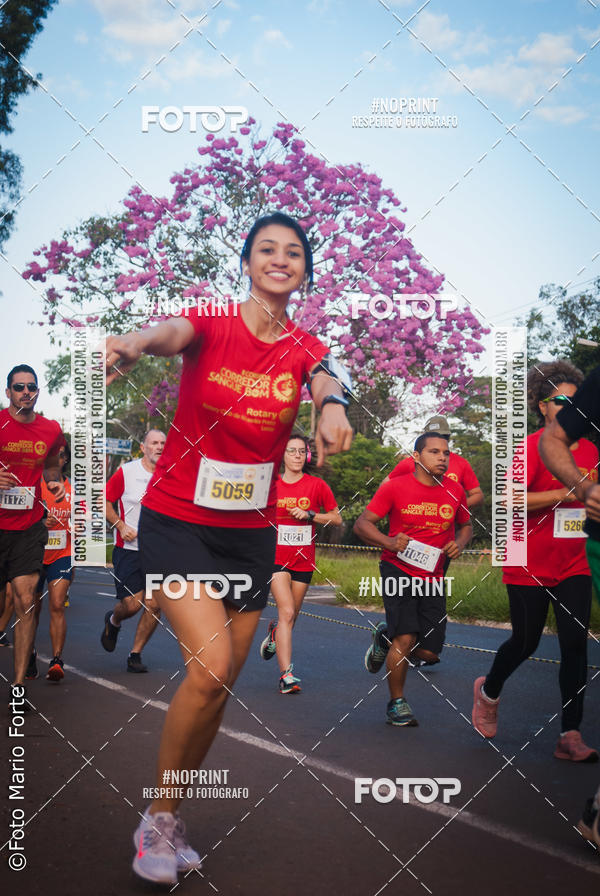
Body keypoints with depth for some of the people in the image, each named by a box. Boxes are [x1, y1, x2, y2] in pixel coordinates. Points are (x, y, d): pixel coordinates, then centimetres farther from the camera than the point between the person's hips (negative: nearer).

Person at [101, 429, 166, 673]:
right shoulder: (126, 472, -4)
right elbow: (104, 500, 3)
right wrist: (120, 525, -8)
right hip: (129, 549, -2)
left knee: (154, 605, -4)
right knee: (131, 604, -6)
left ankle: (135, 654, 14)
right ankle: (113, 621, 31)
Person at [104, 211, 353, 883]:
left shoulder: (304, 348, 3)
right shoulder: (211, 323, -6)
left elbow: (325, 381, -18)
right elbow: (171, 334, -29)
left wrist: (332, 406, -44)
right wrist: (133, 344, -53)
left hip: (251, 532, 4)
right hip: (177, 519, -4)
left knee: (219, 686, 7)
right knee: (210, 667, -19)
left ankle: (168, 822, 28)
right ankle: (157, 815, 4)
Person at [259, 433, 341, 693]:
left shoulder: (317, 485, -1)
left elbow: (337, 518, 3)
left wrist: (309, 514, -11)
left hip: (303, 560, 2)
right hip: (276, 557, -2)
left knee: (291, 615, 14)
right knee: (286, 612, -18)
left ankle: (274, 632, 51)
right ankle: (286, 674, -18)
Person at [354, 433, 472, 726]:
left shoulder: (455, 491, 5)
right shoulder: (395, 487, -6)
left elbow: (465, 526, 22)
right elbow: (362, 524, -4)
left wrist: (459, 543, -1)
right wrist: (389, 543, -21)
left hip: (433, 576, 4)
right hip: (398, 570, -4)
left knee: (428, 650, 2)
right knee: (406, 639, -16)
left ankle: (385, 637, 34)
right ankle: (397, 704, 6)